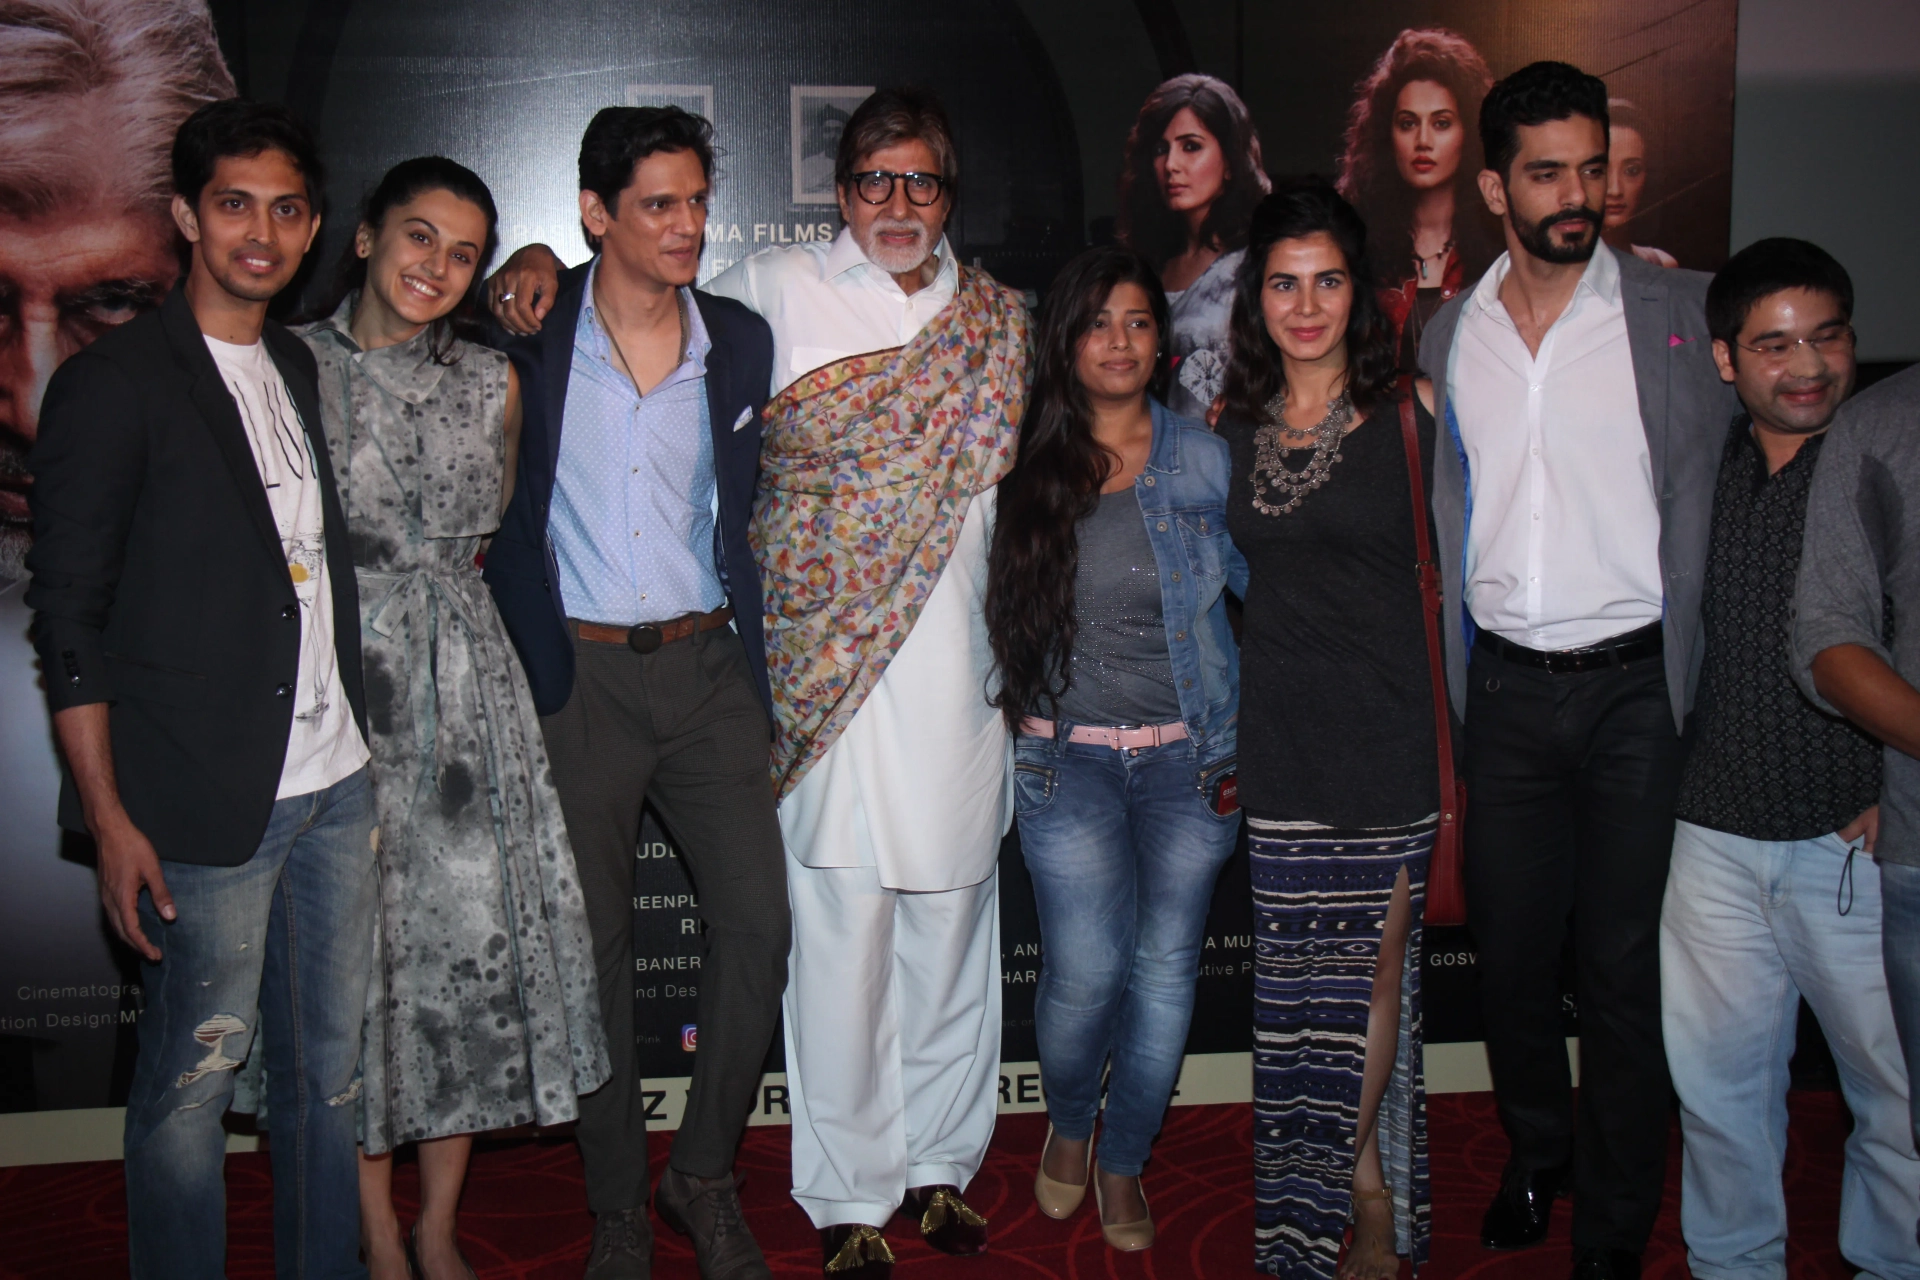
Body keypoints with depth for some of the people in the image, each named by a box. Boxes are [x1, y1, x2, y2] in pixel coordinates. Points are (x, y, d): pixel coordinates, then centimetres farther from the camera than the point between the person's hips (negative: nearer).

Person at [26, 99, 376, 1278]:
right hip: (210, 806, -6)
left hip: (336, 785, 6)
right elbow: (68, 616, -7)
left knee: (331, 1073, 13)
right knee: (194, 1081, 4)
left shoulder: (301, 369, 15)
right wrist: (111, 817, -12)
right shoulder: (112, 383, -5)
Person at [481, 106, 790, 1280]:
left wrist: (760, 669, 6)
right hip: (580, 674, -2)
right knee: (596, 941, 6)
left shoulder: (742, 342, 5)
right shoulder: (532, 335, -3)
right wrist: (534, 657, -7)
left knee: (760, 921, -3)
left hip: (707, 666, 2)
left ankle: (704, 1172, 20)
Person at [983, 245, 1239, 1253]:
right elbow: (1002, 609, 12)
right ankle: (1068, 1123, 25)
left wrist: (1238, 743, 4)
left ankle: (1123, 1160, 27)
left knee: (1165, 969, 4)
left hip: (1188, 754, 1)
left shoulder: (1203, 458, 4)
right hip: (1068, 758, -1)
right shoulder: (1028, 467, 3)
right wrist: (1018, 716, 5)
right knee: (1086, 969, -7)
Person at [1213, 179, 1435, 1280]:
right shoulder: (1230, 424, 8)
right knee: (1295, 982, 7)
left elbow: (1439, 582, 1)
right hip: (1277, 737, 3)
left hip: (1383, 736, -3)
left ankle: (1361, 1192, 22)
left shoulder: (1405, 416, -1)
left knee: (1373, 967, 4)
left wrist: (1446, 752, -3)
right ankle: (1365, 1190, 25)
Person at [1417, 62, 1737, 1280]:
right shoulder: (1448, 334, 8)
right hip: (1505, 687, 3)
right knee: (1510, 949, 12)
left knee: (1623, 965, 3)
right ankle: (1536, 1154, 36)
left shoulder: (1685, 311, -2)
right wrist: (1452, 680, 10)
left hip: (1634, 680, -3)